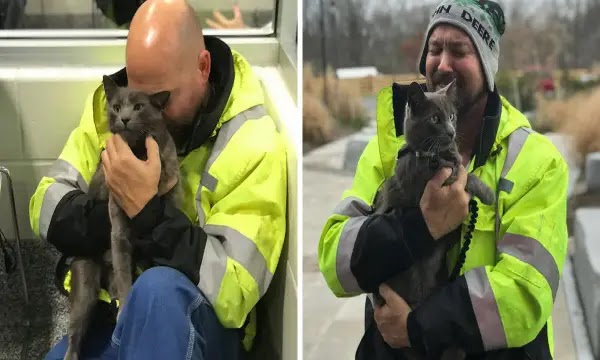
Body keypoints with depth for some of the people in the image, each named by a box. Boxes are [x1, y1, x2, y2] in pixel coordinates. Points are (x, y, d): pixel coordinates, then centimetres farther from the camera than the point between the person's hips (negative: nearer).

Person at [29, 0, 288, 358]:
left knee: (159, 289, -34)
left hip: (198, 328, -3)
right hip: (109, 316, 4)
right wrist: (120, 221, -21)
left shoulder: (252, 143, -16)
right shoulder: (111, 103, -1)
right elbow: (48, 206, -1)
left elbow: (233, 290, -22)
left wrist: (147, 212, -30)